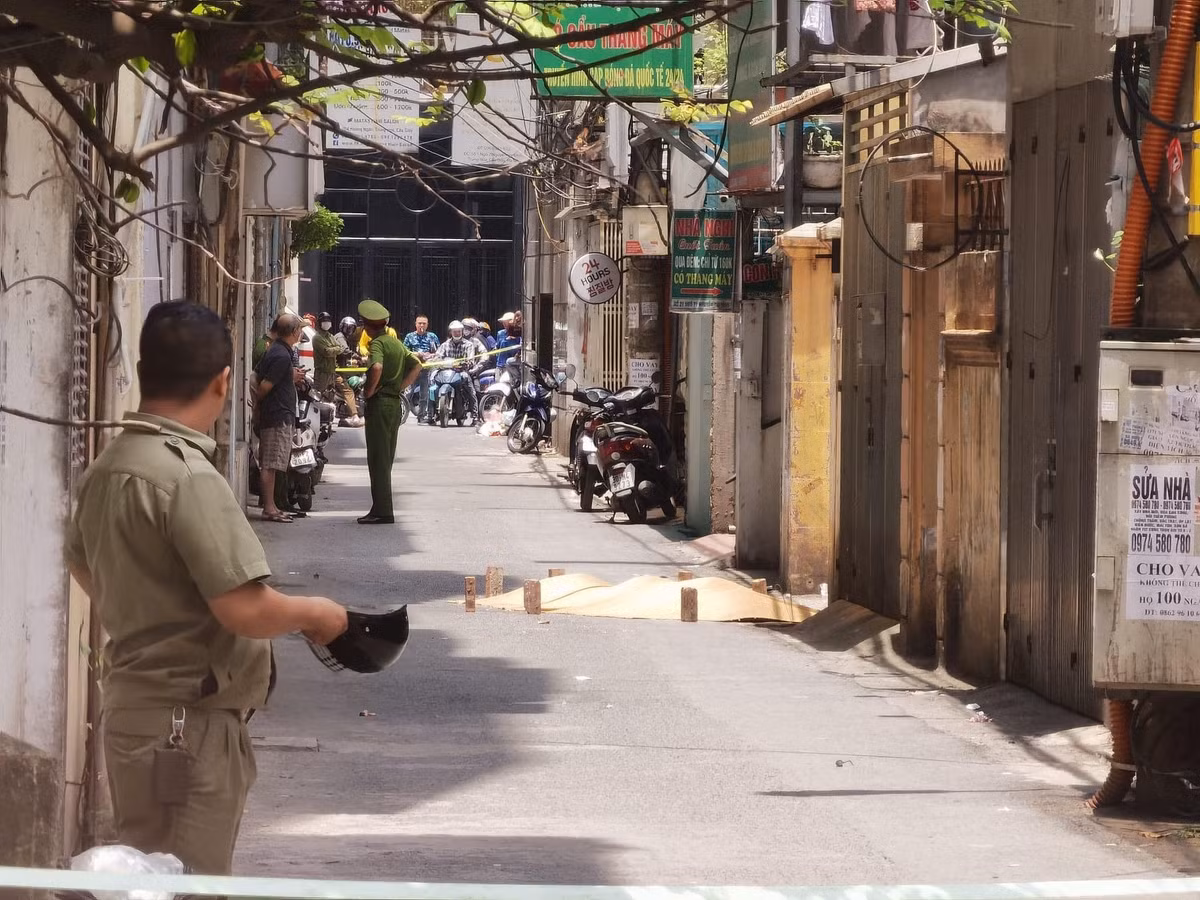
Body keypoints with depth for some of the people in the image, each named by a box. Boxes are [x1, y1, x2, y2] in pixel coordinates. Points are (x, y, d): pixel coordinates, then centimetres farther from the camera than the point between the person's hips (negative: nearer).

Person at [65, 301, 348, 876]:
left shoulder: (105, 468, 6)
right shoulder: (188, 477, -22)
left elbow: (86, 571, 23)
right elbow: (245, 609, -25)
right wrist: (314, 613, -7)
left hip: (132, 706, 9)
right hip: (185, 724, -9)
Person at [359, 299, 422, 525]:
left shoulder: (377, 343, -12)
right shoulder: (396, 343, 14)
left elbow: (377, 367, -31)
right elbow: (417, 366, 20)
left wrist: (369, 391, -17)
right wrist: (401, 388, 13)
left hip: (379, 403, -9)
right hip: (395, 402, 9)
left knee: (377, 459, -6)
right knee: (386, 459, 14)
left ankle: (382, 511, -8)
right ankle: (381, 508, 17)